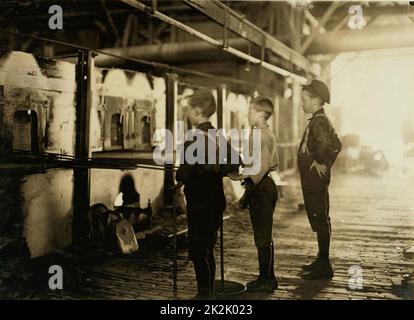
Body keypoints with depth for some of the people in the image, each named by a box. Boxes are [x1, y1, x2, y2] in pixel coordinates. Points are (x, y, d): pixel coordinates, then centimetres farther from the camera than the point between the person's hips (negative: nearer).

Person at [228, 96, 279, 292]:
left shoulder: (258, 135, -15)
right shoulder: (268, 133, 16)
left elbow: (262, 165, -24)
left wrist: (242, 177, -22)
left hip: (259, 188, -10)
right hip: (266, 185, 10)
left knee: (262, 237, -4)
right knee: (265, 236, 14)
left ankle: (265, 280, 4)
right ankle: (268, 278, 22)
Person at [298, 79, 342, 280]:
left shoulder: (319, 121, -16)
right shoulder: (320, 120, 16)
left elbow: (325, 144, -36)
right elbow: (336, 145, 25)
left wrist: (319, 162, -21)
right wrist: (327, 163, 17)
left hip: (315, 180, -10)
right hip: (313, 181, 10)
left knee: (320, 221, -5)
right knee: (319, 220, 15)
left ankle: (324, 266, 1)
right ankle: (322, 260, 25)